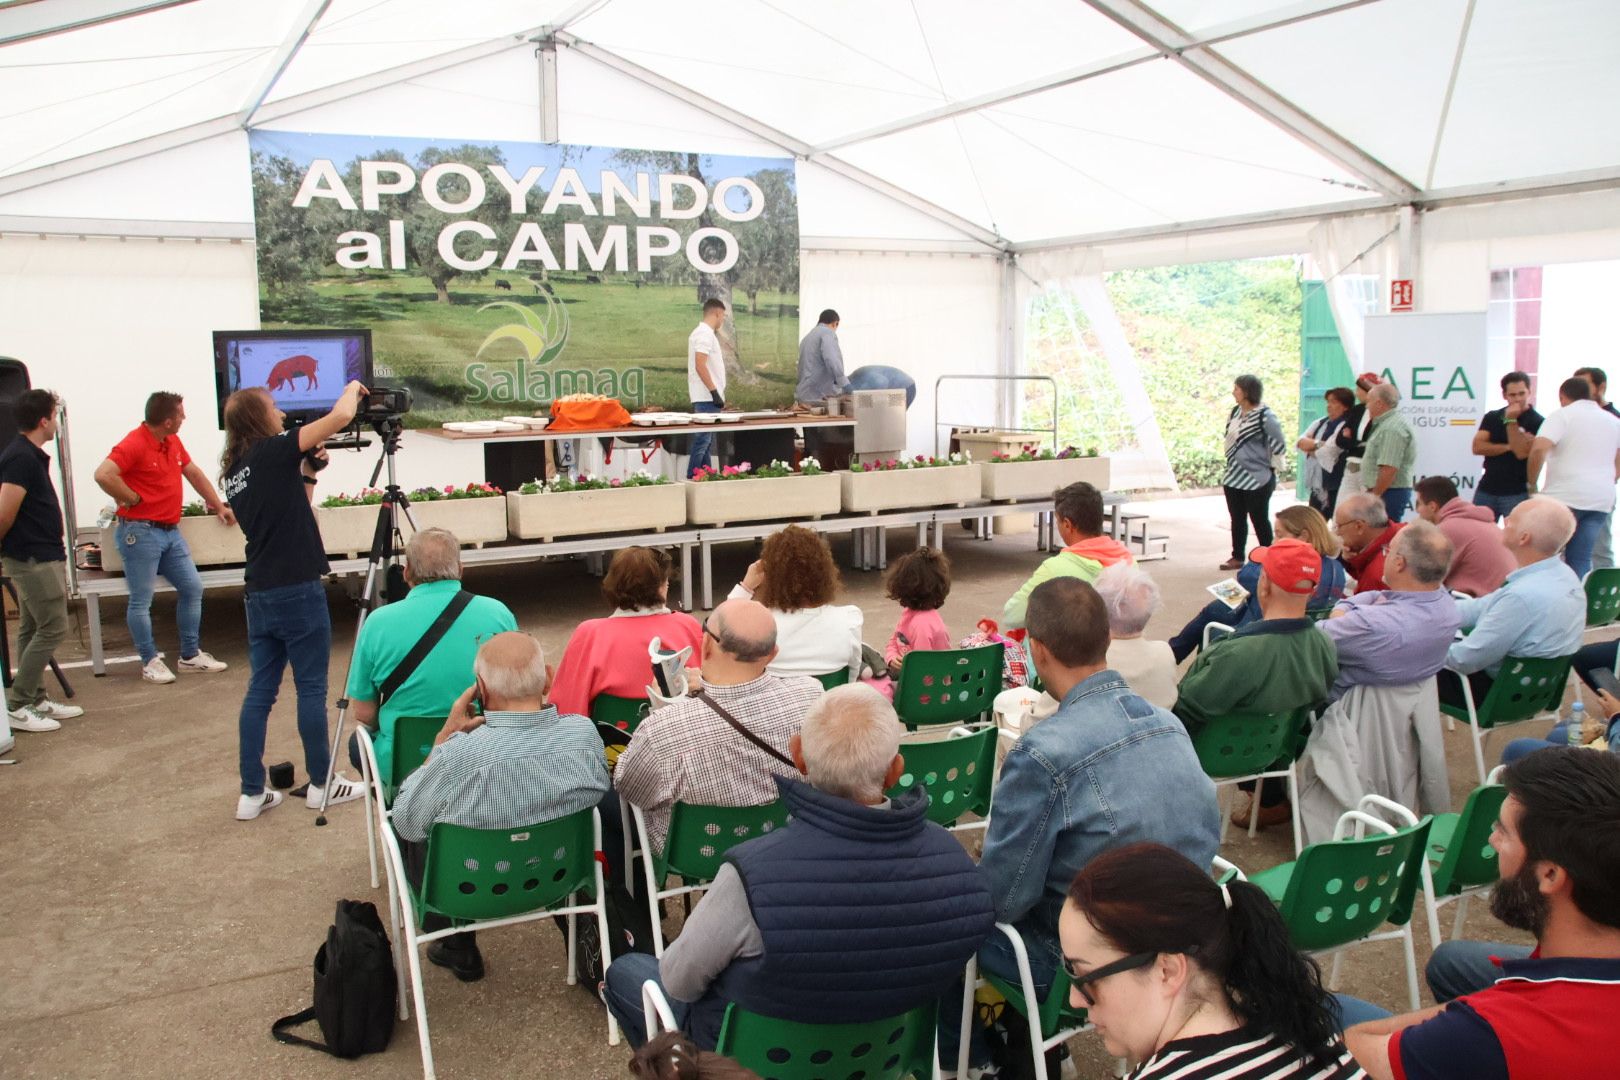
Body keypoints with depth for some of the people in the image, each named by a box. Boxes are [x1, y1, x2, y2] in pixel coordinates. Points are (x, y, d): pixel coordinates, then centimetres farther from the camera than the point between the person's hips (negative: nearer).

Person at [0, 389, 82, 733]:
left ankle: (36, 701, 20)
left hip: (40, 557, 10)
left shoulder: (29, 455, 13)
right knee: (53, 628, -7)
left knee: (33, 629, 13)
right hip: (33, 559, -10)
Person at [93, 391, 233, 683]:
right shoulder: (134, 445, -17)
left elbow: (194, 473, 21)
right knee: (141, 601, 2)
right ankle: (150, 662, 10)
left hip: (171, 531, 9)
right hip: (141, 532, -9)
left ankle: (191, 655, 19)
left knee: (192, 588, 10)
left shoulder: (173, 442, 10)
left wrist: (218, 506, 22)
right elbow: (103, 475, -29)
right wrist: (133, 499, -17)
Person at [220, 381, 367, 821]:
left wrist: (308, 473, 13)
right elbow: (340, 416, -17)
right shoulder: (273, 452, -10)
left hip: (259, 593, 8)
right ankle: (321, 784, 14)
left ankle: (251, 793, 13)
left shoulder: (234, 470, 12)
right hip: (297, 590, -7)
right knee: (311, 688, 4)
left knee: (260, 690, 10)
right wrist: (352, 389, 2)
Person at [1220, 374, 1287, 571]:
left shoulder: (1265, 415, -16)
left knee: (1260, 519, 3)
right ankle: (1237, 557, 22)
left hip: (1258, 478, -7)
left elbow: (1279, 445, -12)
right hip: (1234, 477, 7)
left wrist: (1271, 469, -2)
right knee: (1237, 518, 13)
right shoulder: (1235, 412, 6)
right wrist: (1230, 467, 13)